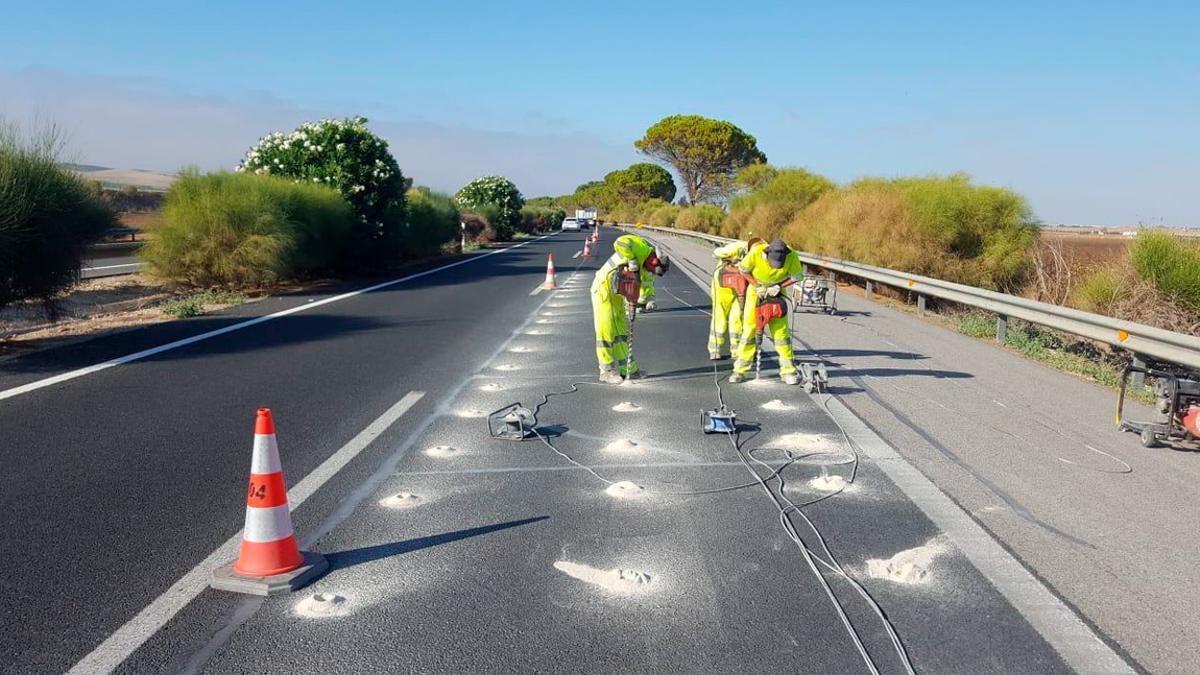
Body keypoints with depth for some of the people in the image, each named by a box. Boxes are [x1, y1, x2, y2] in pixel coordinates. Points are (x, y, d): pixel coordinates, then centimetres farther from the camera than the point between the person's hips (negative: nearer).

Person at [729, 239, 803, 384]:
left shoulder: (792, 256, -25)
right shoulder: (756, 252, -28)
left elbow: (796, 276, -9)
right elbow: (744, 270, -11)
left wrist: (779, 287, -19)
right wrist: (757, 286, -18)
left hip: (776, 294, 1)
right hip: (756, 292, -1)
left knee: (781, 330, -5)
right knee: (749, 329, -2)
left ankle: (788, 371, 2)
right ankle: (740, 370, 5)